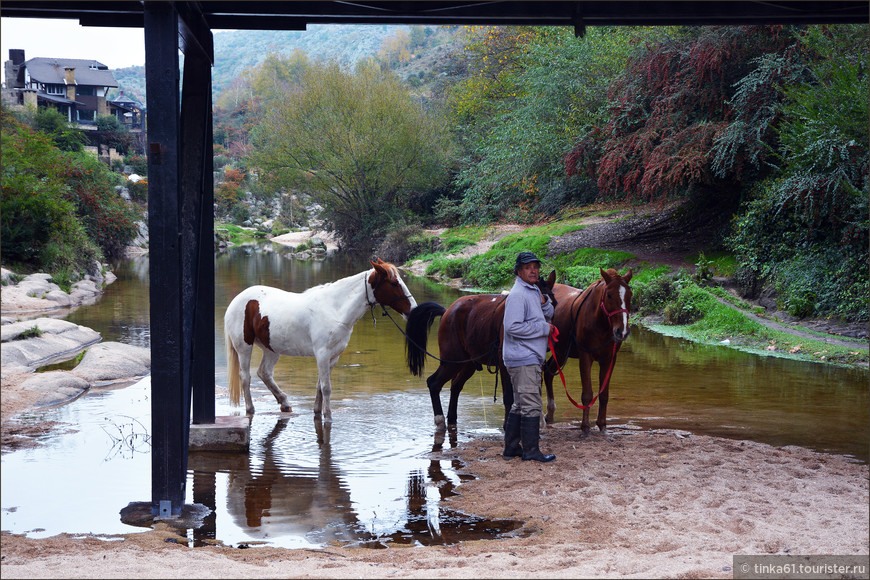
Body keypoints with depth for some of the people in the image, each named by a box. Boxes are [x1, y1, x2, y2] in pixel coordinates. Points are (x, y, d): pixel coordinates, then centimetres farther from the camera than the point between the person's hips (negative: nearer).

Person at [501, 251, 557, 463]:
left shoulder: (534, 291, 14)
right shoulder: (517, 295, -16)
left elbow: (548, 315, 22)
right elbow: (513, 327, -24)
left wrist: (544, 302, 0)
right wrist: (544, 328, -18)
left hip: (531, 358, 10)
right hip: (523, 359, -10)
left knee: (520, 405, 14)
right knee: (531, 405, -7)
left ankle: (512, 447, 21)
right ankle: (531, 450, -2)